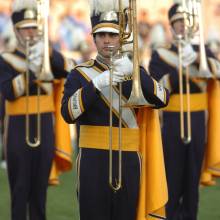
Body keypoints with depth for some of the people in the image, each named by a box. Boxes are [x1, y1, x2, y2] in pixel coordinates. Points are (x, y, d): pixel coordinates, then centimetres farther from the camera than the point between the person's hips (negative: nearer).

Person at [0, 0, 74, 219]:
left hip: (45, 128, 3)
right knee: (20, 187, 0)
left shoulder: (47, 56, 10)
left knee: (41, 186, 9)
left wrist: (49, 51, -22)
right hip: (19, 129, -3)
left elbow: (67, 70, -8)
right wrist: (30, 71, -25)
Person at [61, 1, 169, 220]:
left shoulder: (134, 71, 10)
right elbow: (68, 114, -11)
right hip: (93, 160, -2)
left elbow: (162, 100, -6)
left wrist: (135, 71, -20)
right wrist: (97, 84, -23)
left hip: (128, 160, 2)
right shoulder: (79, 73, 3)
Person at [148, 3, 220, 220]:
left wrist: (195, 56, -28)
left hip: (197, 121, 3)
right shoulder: (159, 54, 0)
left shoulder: (202, 50, 9)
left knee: (193, 175, 9)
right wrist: (180, 67, -23)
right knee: (171, 176, -2)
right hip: (172, 122, -3)